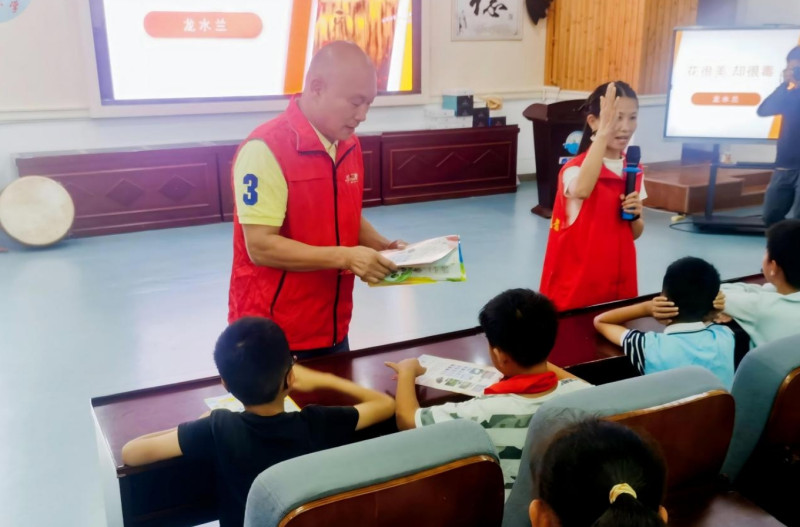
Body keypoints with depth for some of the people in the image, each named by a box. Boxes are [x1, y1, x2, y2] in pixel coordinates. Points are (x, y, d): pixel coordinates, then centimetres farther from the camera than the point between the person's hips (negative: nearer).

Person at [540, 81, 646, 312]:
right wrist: (604, 132, -42)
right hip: (577, 285, -6)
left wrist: (635, 215, -9)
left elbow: (635, 233, 13)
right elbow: (581, 191, -41)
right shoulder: (575, 168, -15)